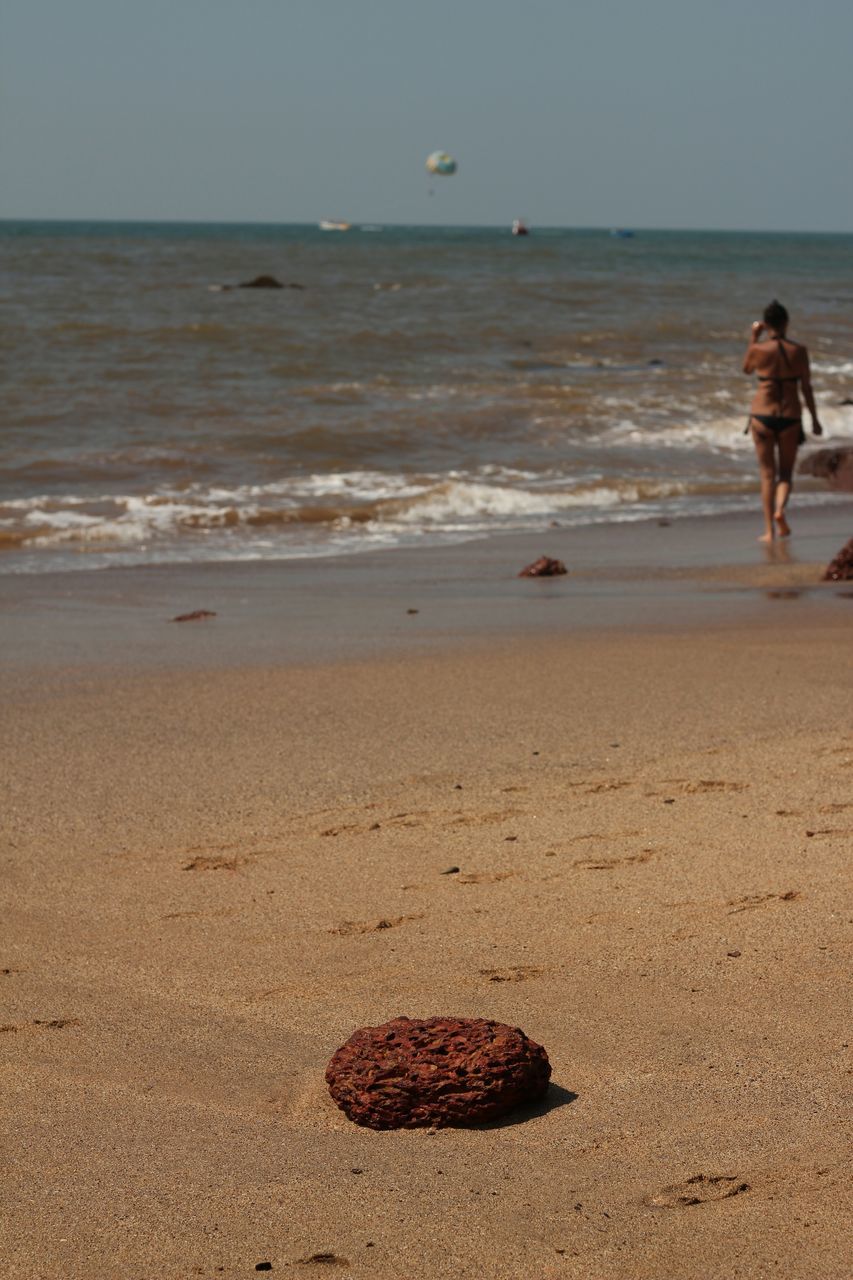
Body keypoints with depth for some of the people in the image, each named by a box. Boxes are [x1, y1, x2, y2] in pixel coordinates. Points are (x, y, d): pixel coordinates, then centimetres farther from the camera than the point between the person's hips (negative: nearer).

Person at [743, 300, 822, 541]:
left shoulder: (758, 349, -7)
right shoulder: (799, 351, -5)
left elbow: (746, 369, 15)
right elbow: (806, 387, -1)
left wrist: (754, 337, 17)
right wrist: (814, 420, 8)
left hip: (762, 415, 0)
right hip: (790, 417, 0)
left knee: (767, 473, 8)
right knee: (786, 473, 15)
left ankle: (769, 531, 2)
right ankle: (780, 509, -15)